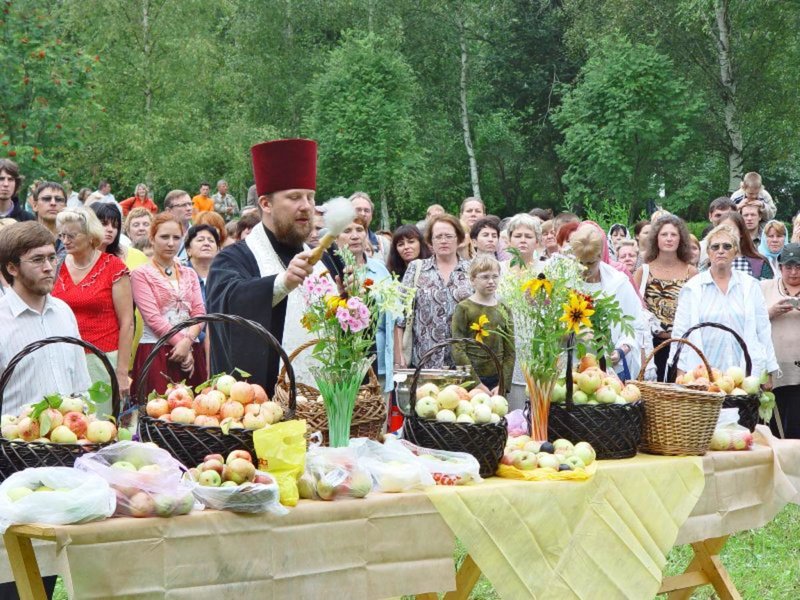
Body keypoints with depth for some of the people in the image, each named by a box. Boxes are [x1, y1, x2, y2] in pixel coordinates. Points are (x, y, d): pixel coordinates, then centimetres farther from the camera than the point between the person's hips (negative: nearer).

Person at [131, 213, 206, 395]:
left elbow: (199, 313, 7)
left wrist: (187, 341, -11)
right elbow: (153, 317, -7)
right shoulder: (141, 274, 3)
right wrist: (180, 341, -13)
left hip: (191, 352, 4)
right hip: (156, 353, -4)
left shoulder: (189, 274, 19)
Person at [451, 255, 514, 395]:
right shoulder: (463, 308, -2)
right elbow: (458, 350, -8)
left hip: (497, 381, 3)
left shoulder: (504, 311, 10)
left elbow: (510, 352, 7)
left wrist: (503, 385, -5)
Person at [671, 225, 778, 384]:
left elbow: (763, 330, 11)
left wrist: (768, 374, 9)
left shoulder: (750, 286, 10)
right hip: (702, 374, -1)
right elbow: (680, 331, 5)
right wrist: (681, 374, -2)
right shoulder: (692, 288, 6)